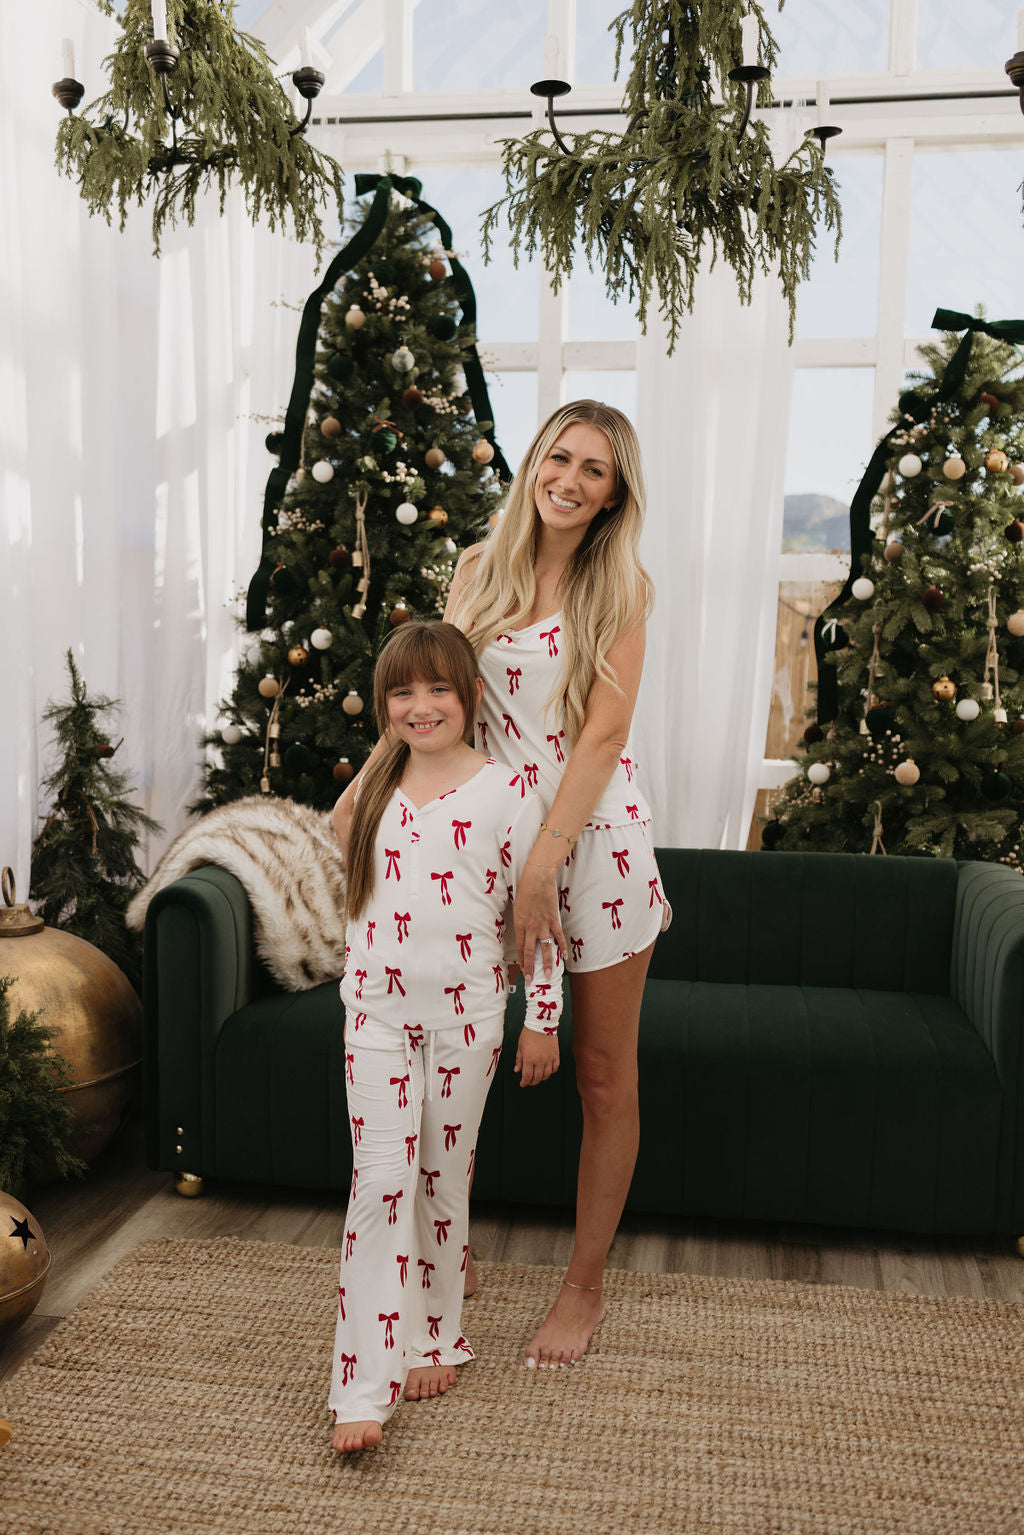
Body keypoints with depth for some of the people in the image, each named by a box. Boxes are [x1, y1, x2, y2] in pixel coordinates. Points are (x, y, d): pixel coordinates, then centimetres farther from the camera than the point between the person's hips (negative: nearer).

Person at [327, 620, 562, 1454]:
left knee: (444, 1178, 10)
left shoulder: (506, 791, -7)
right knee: (381, 1176, -3)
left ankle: (436, 1338, 30)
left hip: (466, 1011, -2)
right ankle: (366, 1384, 2)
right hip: (377, 1007, 2)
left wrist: (543, 1018, -4)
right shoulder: (377, 784, 5)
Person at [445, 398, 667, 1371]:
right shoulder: (478, 568, 6)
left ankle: (584, 1288, 23)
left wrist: (543, 865, -19)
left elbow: (605, 729, -11)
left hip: (595, 832, -2)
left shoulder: (620, 587, -3)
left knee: (604, 1075, 6)